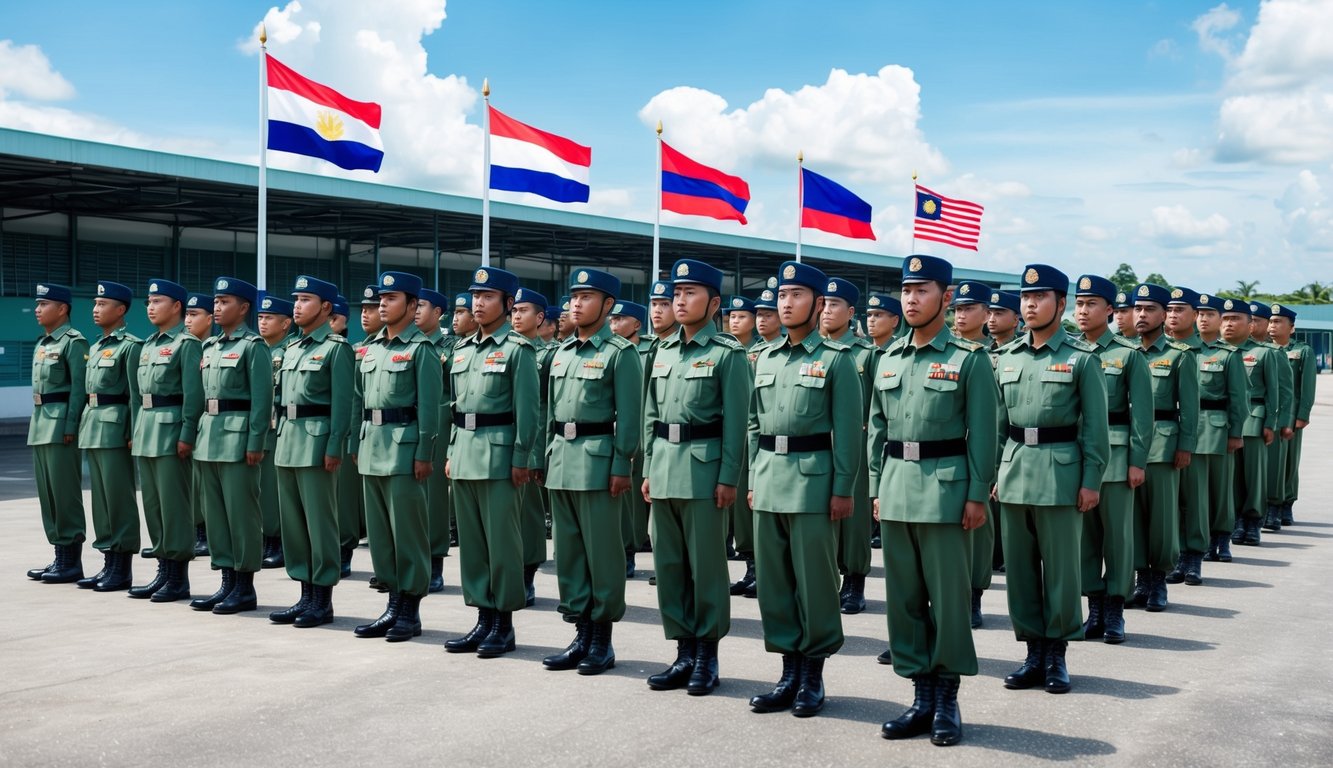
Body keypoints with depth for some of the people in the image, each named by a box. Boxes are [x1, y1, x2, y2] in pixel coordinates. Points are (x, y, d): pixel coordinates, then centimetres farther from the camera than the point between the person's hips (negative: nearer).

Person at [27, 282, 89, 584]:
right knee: (47, 492, 11)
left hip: (61, 423, -9)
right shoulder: (42, 343, 18)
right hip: (40, 424, 9)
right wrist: (36, 424, 17)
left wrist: (70, 427, -19)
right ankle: (60, 557, 17)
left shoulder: (73, 342, -9)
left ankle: (72, 562, -1)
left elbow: (79, 387, -14)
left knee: (65, 492, -6)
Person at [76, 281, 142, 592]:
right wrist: (84, 426, 16)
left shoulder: (130, 346, -8)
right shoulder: (95, 348, 18)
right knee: (100, 496, 11)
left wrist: (134, 434, -17)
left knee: (119, 497, -4)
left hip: (114, 428, -9)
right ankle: (110, 564, 17)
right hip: (92, 427, 9)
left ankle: (123, 569, 2)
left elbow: (136, 394, -13)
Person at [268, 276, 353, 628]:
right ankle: (306, 595, 18)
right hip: (287, 440, 8)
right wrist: (281, 438, 14)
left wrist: (334, 448, -17)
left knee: (320, 521, -3)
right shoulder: (292, 348, 16)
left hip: (316, 442, -8)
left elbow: (342, 402, -12)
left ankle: (323, 599, 5)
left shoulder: (336, 347, -7)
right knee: (292, 521, 10)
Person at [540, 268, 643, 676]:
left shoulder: (620, 353, -5)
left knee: (602, 551, 0)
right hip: (561, 461, 7)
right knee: (568, 550, 10)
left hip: (597, 461, -7)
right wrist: (549, 456, 14)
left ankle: (602, 638, 9)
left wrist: (621, 467, -14)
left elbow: (629, 416, -10)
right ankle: (581, 633, 19)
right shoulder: (562, 352, 15)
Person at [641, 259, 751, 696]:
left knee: (706, 565, 1)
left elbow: (735, 421, -8)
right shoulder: (664, 352, 14)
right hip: (664, 468, 6)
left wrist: (728, 478, -13)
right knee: (668, 564, 9)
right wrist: (649, 469, 12)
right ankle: (684, 650, 20)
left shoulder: (728, 353, -4)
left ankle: (707, 653, 12)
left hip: (703, 468, -6)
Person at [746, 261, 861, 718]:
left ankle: (813, 675, 14)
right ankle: (789, 671, 20)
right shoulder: (766, 358, 14)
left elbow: (848, 430, -6)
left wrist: (843, 489, -10)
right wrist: (754, 479, 12)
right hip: (769, 480, 6)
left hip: (813, 480, -6)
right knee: (772, 581, 9)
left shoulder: (836, 360, -3)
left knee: (814, 581, 1)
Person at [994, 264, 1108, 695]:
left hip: (1060, 470, -4)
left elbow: (1095, 425, -4)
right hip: (1014, 469, 5)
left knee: (1060, 566, 3)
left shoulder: (1081, 358, -2)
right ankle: (1033, 651, 20)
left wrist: (1091, 481, -8)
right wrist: (995, 470, 8)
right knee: (1018, 566, 8)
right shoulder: (1008, 357, 10)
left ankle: (1056, 654, 15)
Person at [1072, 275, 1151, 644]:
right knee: (1083, 532, 7)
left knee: (1117, 531, 3)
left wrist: (1137, 461, -9)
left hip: (1114, 456, -3)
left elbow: (1142, 412, -4)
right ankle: (1094, 609, 17)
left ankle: (1114, 611, 13)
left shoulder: (1128, 354, -2)